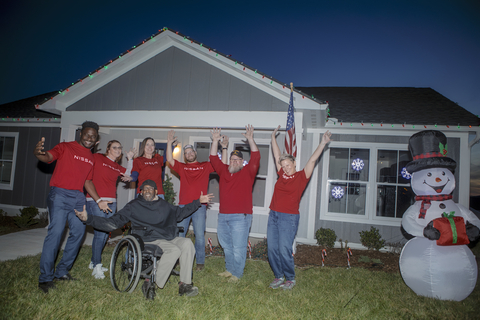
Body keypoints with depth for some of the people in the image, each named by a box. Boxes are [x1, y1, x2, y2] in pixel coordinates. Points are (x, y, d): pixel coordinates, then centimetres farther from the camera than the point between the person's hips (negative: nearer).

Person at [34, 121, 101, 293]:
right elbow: (48, 157, -18)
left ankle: (62, 271, 17)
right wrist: (38, 153, -42)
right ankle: (45, 277, -4)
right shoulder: (65, 147, 0)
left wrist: (99, 200, 14)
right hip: (60, 194, -6)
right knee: (56, 231, -12)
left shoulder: (91, 158, 17)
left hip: (78, 197, 6)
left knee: (78, 232, 4)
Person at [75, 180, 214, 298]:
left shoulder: (164, 205, 20)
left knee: (187, 243, -24)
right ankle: (151, 283, -21)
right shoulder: (133, 206, 8)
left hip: (169, 239, 5)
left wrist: (199, 202, 28)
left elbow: (180, 212, 33)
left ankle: (185, 284, -20)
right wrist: (88, 218, -7)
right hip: (149, 241, -5)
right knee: (174, 250, -32)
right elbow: (113, 223, 4)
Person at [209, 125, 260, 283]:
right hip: (223, 215, 5)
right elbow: (213, 158, 6)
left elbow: (255, 158, -12)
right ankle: (229, 269, 32)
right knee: (226, 246, 17)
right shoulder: (223, 170, 10)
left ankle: (237, 273, 12)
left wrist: (250, 139, -20)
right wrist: (215, 141, -5)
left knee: (238, 247, -1)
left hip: (240, 217, -5)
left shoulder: (247, 172, -1)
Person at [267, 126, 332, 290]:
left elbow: (312, 160, -8)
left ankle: (290, 279, 14)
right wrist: (273, 137, 21)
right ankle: (278, 276, 23)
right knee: (272, 248, 6)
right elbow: (277, 155, 17)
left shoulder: (301, 177, -2)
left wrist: (323, 143, -13)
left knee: (284, 250, -6)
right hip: (273, 215, 5)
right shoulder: (281, 174, 10)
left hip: (289, 217, -5)